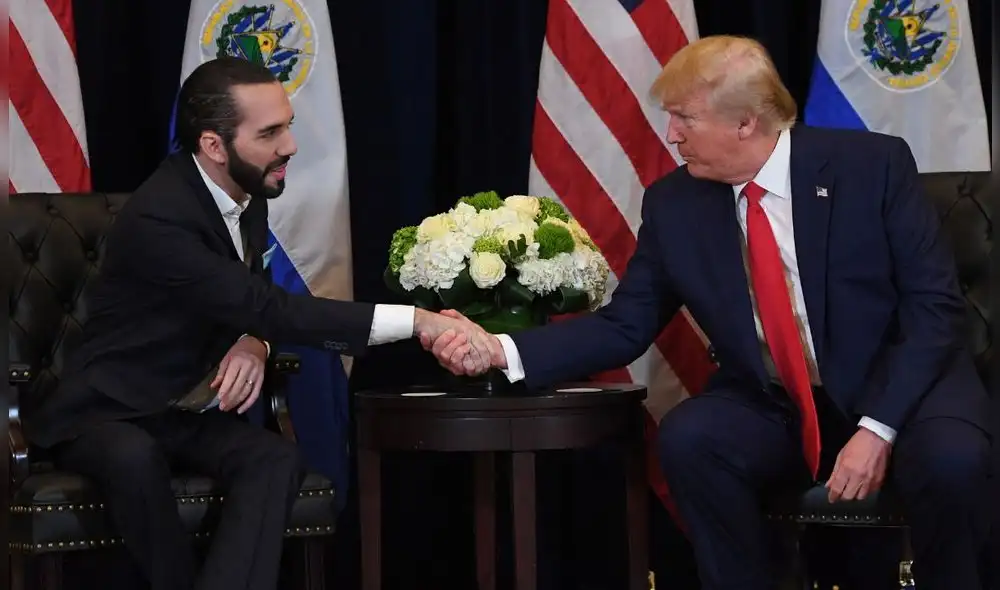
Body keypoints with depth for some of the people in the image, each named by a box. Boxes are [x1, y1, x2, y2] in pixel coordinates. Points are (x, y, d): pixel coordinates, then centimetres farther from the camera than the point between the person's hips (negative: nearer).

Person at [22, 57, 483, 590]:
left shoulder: (248, 194, 0)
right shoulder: (159, 217, -26)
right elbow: (268, 308, -30)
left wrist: (254, 344, -12)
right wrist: (414, 321, -33)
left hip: (192, 410, 6)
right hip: (111, 408, -6)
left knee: (277, 459, -25)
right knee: (135, 459, -40)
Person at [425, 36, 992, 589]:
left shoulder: (873, 164, -12)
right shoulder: (673, 204, -2)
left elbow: (936, 304, -13)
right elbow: (625, 326, 1)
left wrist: (876, 427, -23)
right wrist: (500, 349, -14)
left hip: (899, 388, -2)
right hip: (775, 411, 3)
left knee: (949, 456, -34)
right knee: (687, 438, -28)